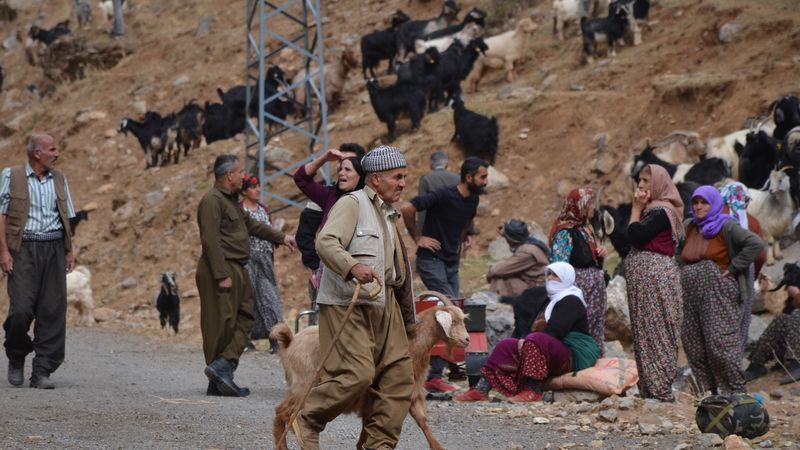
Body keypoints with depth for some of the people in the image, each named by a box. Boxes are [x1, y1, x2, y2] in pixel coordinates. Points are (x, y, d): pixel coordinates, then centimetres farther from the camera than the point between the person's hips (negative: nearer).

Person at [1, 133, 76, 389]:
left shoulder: (59, 179, 14)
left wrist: (70, 251, 9)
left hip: (53, 249, 4)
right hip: (23, 250, -4)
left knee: (53, 311, -3)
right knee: (21, 310, -11)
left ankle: (42, 372, 1)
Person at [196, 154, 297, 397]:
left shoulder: (231, 200, 19)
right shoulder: (212, 200, -13)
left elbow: (251, 224, 33)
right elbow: (210, 240, -20)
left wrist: (281, 237, 35)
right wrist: (222, 275, -24)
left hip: (237, 271, 10)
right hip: (221, 270, -10)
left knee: (244, 320, 5)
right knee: (221, 326, -7)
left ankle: (223, 367, -4)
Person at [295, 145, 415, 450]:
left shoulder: (387, 214, 23)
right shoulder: (352, 203, -6)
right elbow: (326, 242, -21)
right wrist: (353, 267, -38)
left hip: (382, 306, 9)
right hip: (346, 306, -9)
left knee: (399, 375, 1)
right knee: (358, 373, -19)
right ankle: (308, 420, 1)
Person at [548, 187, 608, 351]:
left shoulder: (585, 229, 15)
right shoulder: (565, 232, -12)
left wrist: (601, 254, 7)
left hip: (595, 293, 9)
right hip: (579, 291, -9)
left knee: (596, 336, 8)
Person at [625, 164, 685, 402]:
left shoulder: (660, 211, -11)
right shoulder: (653, 210, 18)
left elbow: (635, 236, -17)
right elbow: (636, 239, 15)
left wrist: (636, 208, -8)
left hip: (655, 276, -10)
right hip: (647, 277, 10)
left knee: (654, 333, -8)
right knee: (646, 334, 9)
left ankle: (660, 390, -8)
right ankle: (650, 389, 10)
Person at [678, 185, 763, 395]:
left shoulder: (726, 226, -5)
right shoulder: (688, 227, 14)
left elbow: (755, 243, -16)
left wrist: (733, 268, -14)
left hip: (718, 293, -7)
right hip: (692, 295, 7)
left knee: (720, 343, -12)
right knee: (694, 345, 4)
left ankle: (735, 391, -6)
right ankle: (709, 390, 12)